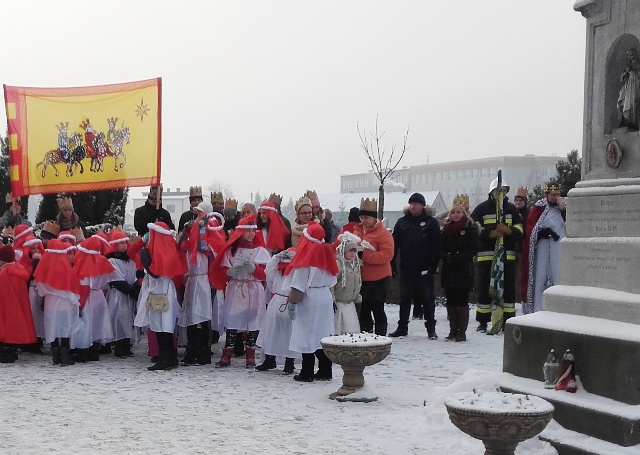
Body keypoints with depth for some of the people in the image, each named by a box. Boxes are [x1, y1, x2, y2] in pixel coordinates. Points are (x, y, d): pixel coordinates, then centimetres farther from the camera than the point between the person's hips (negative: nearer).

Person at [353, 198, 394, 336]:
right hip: (361, 278, 7)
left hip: (378, 279, -7)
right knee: (364, 311, 13)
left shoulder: (383, 233, -11)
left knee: (377, 310, 0)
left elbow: (387, 255, -21)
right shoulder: (357, 230, 9)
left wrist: (364, 254, -25)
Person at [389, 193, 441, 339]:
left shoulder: (431, 223, -2)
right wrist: (392, 263, 1)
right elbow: (395, 244, 8)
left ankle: (431, 329, 9)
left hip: (424, 269, -3)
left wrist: (433, 265, -13)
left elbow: (436, 246, -6)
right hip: (406, 268, 4)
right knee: (404, 298, 9)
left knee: (427, 298, 3)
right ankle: (402, 327, 17)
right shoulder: (402, 222, 8)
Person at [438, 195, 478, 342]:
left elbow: (473, 249, -9)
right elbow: (440, 248, 9)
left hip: (464, 270, -5)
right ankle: (453, 331, 14)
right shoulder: (446, 228, 12)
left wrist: (457, 258, -17)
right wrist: (446, 257, -11)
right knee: (451, 301, 7)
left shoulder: (470, 228, -2)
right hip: (448, 270, 5)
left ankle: (462, 332, 1)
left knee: (462, 301, -4)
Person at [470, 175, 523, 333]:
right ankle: (483, 322, 6)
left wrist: (509, 231, -12)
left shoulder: (511, 208, 13)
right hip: (486, 254, -3)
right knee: (485, 286, -1)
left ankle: (508, 320, 8)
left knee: (508, 286, 2)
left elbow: (519, 231, 10)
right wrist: (490, 234, -18)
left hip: (507, 254, 3)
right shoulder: (482, 208, 3)